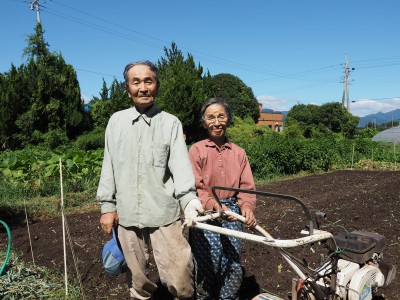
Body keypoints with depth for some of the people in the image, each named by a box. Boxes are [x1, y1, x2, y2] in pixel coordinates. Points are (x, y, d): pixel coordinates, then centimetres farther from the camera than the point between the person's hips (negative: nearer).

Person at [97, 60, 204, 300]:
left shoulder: (171, 123, 0)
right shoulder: (117, 121, 7)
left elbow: (181, 165, -10)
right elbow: (109, 166, 11)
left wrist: (190, 200, -25)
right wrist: (107, 206, 10)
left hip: (165, 215, -2)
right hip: (127, 215, 3)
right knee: (138, 277, 16)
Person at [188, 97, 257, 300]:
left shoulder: (238, 153, 9)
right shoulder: (197, 150, -2)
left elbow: (247, 186, 4)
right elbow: (194, 188, -8)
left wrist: (246, 206, -17)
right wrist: (215, 206, -24)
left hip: (232, 212, 3)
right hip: (206, 214, -3)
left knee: (233, 266, 4)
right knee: (208, 266, -3)